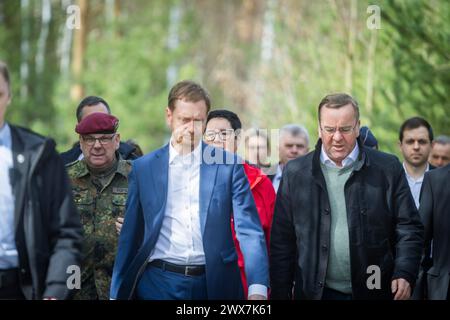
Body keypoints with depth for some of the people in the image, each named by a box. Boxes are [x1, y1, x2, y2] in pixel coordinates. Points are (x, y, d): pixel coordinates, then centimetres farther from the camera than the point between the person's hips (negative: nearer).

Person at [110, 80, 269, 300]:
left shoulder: (228, 165, 1)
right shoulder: (143, 168, 5)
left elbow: (249, 230, -6)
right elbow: (130, 236, 8)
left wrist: (257, 289, -19)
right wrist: (117, 293, 8)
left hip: (213, 283, 0)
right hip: (159, 282, 0)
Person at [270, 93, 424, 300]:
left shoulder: (387, 169, 1)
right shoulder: (295, 172, 4)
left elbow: (409, 228, 2)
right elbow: (282, 240, 4)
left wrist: (404, 274, -13)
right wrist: (280, 294, 0)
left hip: (373, 291, 0)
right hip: (316, 293, 1)